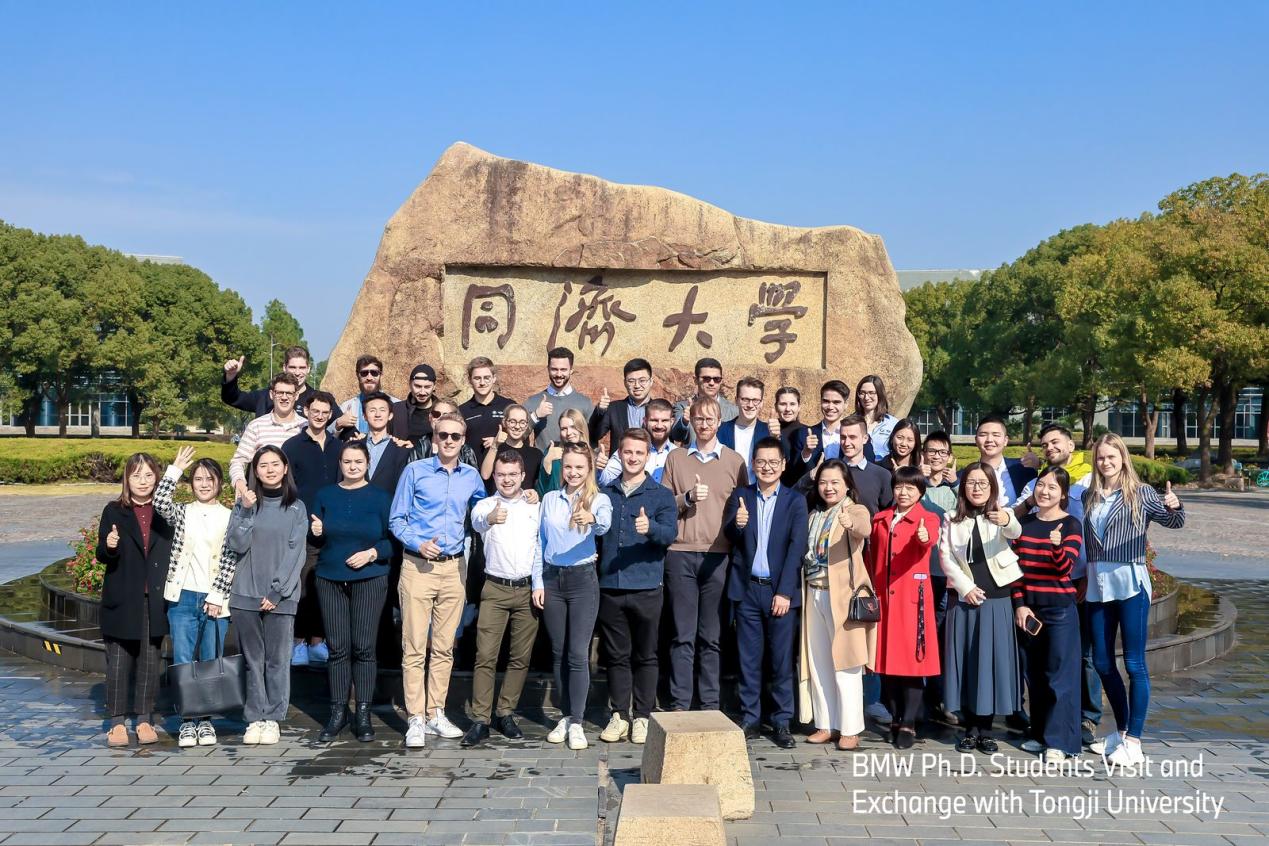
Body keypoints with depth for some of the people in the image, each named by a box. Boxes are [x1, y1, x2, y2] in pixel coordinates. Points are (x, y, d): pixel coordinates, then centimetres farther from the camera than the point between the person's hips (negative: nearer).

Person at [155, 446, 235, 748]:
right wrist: (175, 469, -13)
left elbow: (231, 560, 1)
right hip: (183, 597, 0)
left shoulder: (229, 518, 6)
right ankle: (188, 721, 9)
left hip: (216, 601, 0)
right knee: (183, 663, 0)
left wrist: (218, 596, -6)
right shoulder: (182, 512, 8)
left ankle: (206, 720, 17)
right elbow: (160, 502, -15)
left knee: (211, 664, 6)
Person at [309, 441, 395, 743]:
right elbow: (315, 539, 13)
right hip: (330, 579, 2)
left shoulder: (380, 497, 3)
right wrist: (316, 532, -9)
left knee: (364, 647, -2)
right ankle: (338, 711, 11)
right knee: (337, 647, 1)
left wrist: (372, 553, -14)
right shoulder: (325, 495, 10)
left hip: (370, 580, -2)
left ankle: (363, 713, 6)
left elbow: (393, 538, 2)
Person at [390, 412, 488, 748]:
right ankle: (416, 719, 1)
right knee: (414, 647, -4)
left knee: (444, 646, 8)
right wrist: (418, 544, -15)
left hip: (454, 568, 3)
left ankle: (436, 713, 17)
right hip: (418, 566, -3)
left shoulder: (471, 477, 9)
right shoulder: (415, 471, -1)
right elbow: (396, 520, 0)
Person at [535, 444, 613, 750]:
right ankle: (565, 716, 20)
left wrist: (593, 519, -50)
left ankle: (577, 722, 1)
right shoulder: (549, 499, 8)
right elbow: (540, 542, 11)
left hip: (583, 579, -3)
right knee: (559, 653, 9)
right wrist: (538, 582, 5)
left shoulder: (599, 500, -3)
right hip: (552, 579, 3)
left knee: (578, 654, -6)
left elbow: (604, 525, -26)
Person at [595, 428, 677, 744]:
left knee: (645, 656, 5)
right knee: (617, 655, 8)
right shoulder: (605, 493, 11)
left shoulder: (661, 495, 2)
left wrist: (650, 527, -34)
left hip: (646, 587, -2)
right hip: (610, 586, 2)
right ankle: (619, 715, 18)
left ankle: (642, 716, 14)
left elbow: (670, 533, -13)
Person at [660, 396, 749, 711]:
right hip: (681, 555, 0)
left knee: (712, 637, 3)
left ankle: (710, 705, 10)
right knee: (682, 635, 1)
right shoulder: (675, 458, 11)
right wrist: (687, 498, -9)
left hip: (718, 556, 0)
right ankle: (679, 704, 6)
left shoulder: (734, 460, 10)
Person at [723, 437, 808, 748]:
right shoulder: (740, 496, 7)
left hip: (781, 590, -2)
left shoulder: (795, 501, 1)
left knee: (782, 659, 2)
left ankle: (782, 722, 11)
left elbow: (797, 548, -5)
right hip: (747, 588, 2)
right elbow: (728, 535, -4)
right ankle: (749, 719, 15)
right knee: (749, 658, 6)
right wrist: (737, 524, -28)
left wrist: (785, 592, -11)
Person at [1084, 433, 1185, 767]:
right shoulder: (1089, 496, 10)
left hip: (1130, 583, -5)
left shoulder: (1141, 493, -2)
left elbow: (1173, 521, -13)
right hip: (1097, 585, 5)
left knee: (1134, 664, -1)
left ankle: (1134, 740, 4)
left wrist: (1175, 507, -32)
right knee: (1102, 662, 11)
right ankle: (1122, 729, 26)